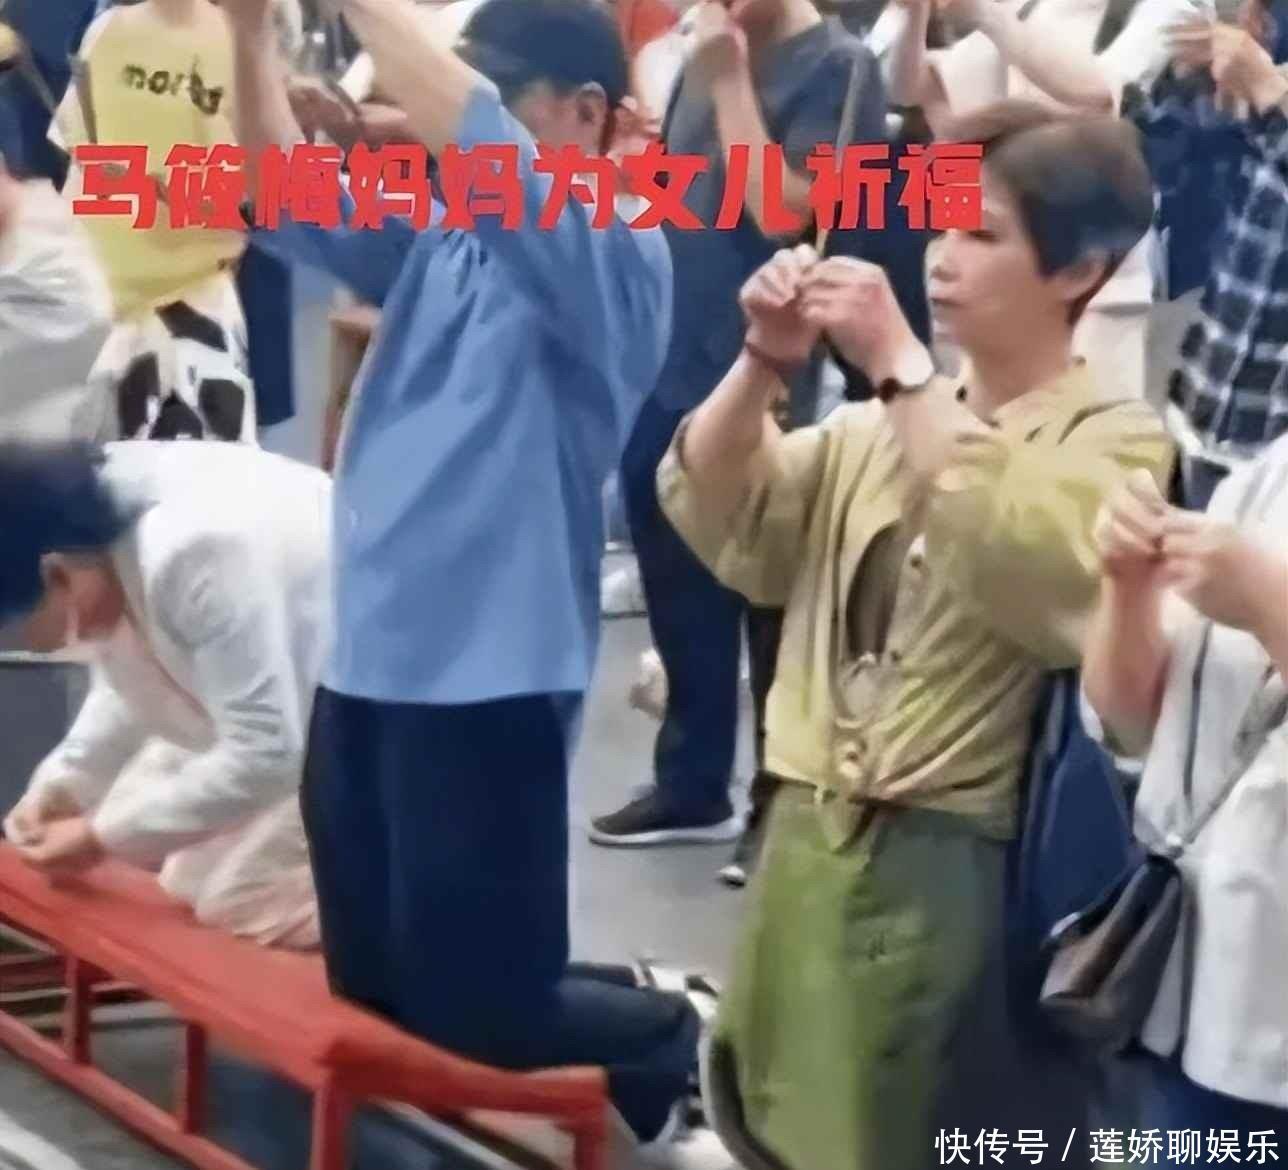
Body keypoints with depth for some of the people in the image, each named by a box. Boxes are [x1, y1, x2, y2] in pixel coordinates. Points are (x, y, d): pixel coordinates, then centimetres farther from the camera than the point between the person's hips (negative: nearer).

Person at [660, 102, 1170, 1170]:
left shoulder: (1113, 439, -5)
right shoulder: (875, 428, 13)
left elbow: (1024, 568, -24)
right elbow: (710, 518, 7)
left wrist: (899, 365, -24)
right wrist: (764, 362, -8)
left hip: (940, 863, -6)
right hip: (804, 840, 6)